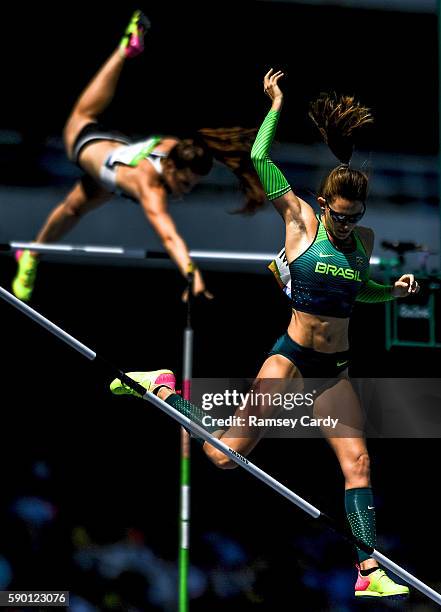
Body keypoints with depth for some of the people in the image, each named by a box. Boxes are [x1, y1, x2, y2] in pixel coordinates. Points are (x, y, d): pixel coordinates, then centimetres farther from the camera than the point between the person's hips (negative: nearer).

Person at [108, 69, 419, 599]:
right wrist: (276, 105, -5)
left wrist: (395, 290, 8)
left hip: (335, 370, 4)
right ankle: (161, 390, 17)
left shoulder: (364, 239, 7)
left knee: (358, 462, -7)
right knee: (226, 454, -6)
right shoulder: (301, 222, -7)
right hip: (291, 356, -4)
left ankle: (370, 572, -7)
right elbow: (259, 160, -11)